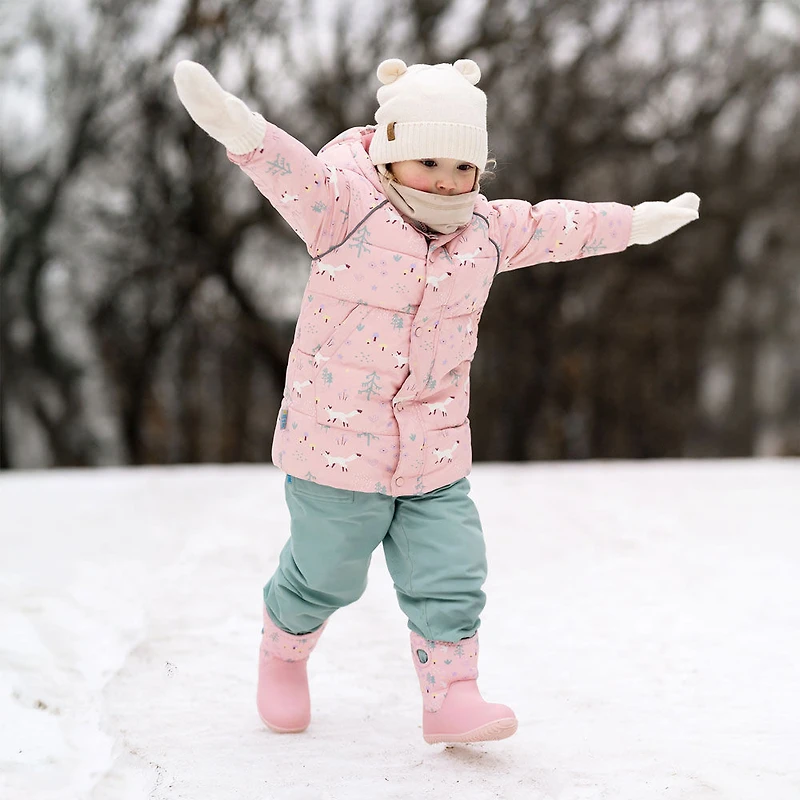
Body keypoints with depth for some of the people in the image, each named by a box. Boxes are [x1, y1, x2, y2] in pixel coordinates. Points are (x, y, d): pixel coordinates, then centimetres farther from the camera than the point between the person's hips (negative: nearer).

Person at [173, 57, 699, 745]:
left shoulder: (487, 231, 3)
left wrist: (637, 222, 29)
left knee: (451, 577, 0)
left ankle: (452, 697, 12)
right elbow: (294, 173, -32)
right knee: (325, 575, 12)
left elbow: (559, 226, 19)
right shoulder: (348, 210, -15)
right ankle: (284, 651, 40)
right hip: (336, 445, -4)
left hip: (435, 457, 4)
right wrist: (243, 131, -53)